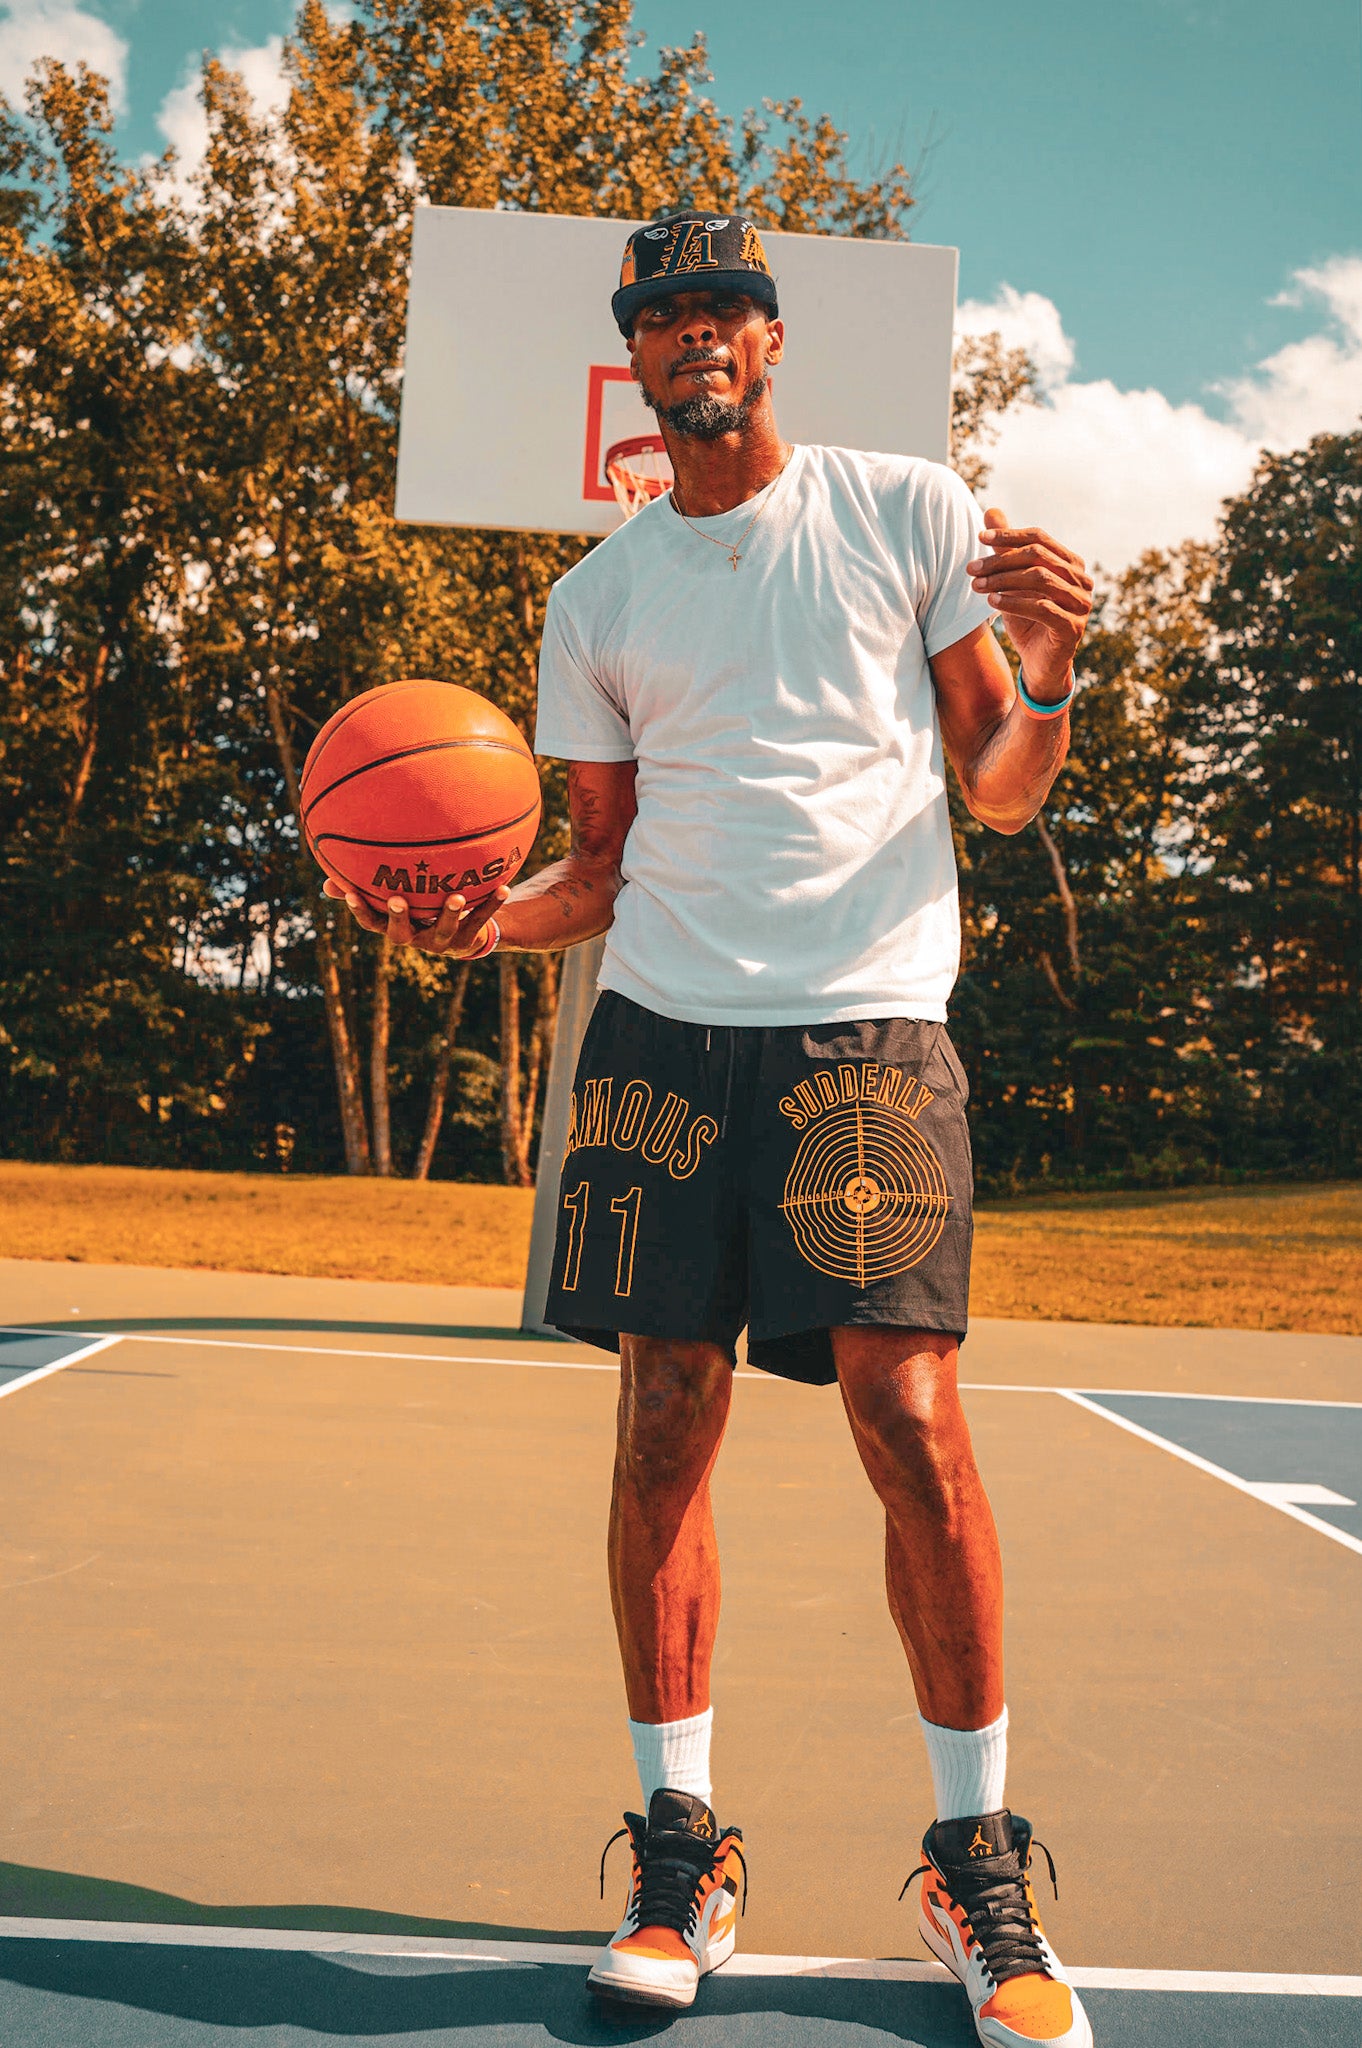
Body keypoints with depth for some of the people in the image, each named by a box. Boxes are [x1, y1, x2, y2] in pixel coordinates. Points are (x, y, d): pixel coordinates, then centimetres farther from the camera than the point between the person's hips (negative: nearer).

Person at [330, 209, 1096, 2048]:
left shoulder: (910, 511, 9)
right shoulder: (599, 599, 15)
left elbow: (1000, 792, 8)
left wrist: (1046, 676, -13)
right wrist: (483, 919, -3)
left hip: (866, 1026, -2)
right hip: (660, 1033, 3)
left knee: (912, 1422, -10)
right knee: (664, 1431, 0)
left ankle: (978, 1862, 7)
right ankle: (681, 1847, 14)